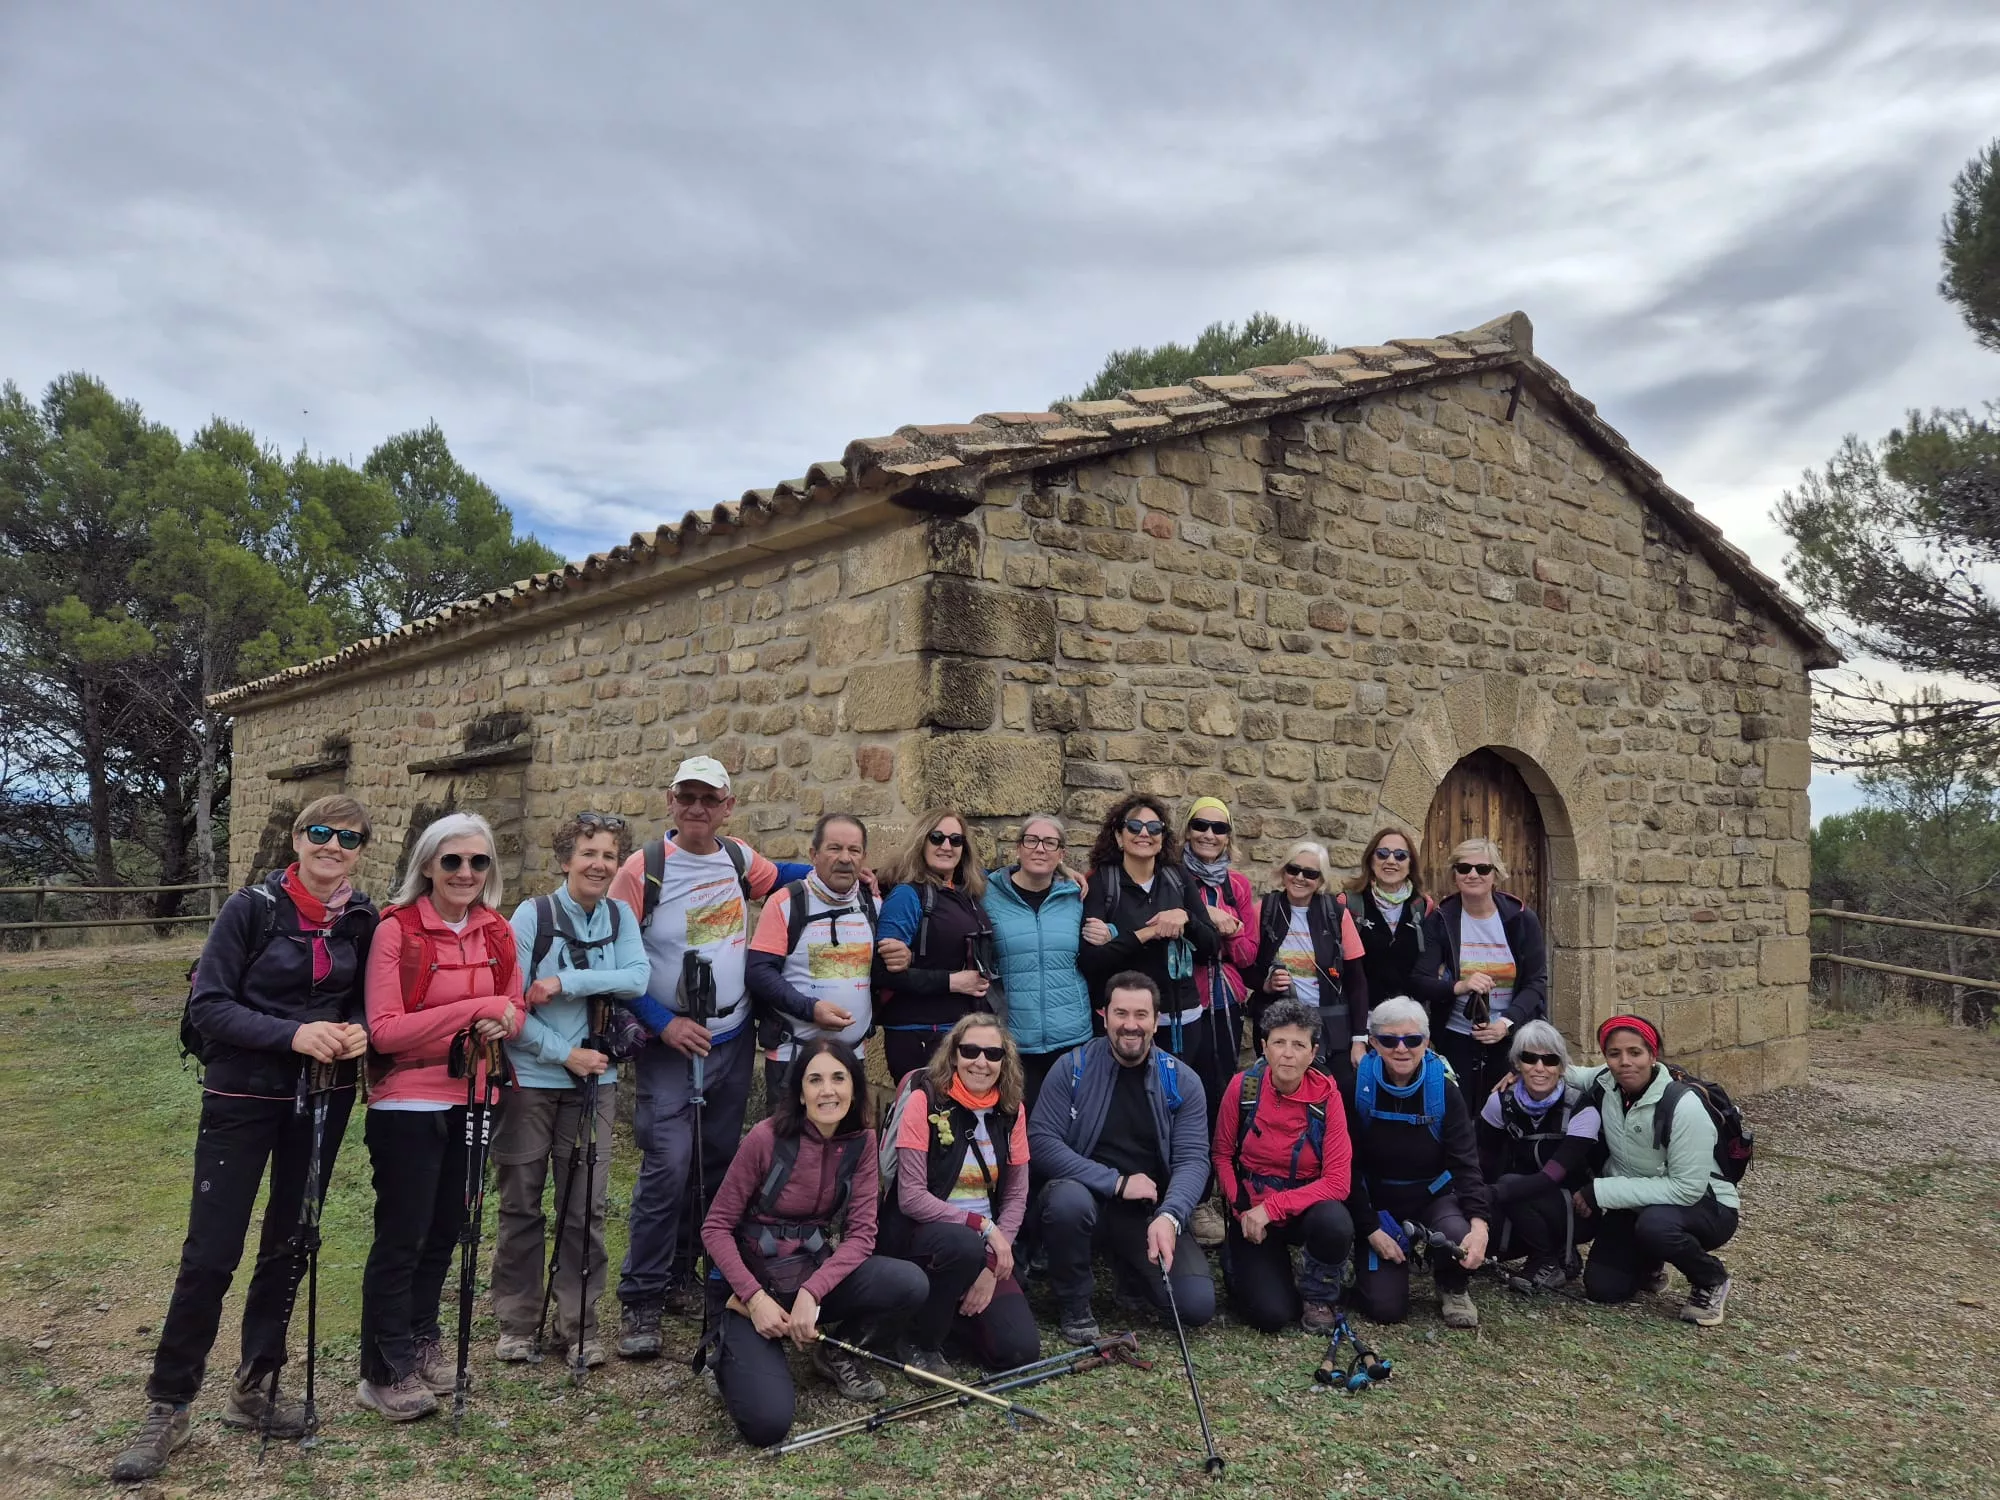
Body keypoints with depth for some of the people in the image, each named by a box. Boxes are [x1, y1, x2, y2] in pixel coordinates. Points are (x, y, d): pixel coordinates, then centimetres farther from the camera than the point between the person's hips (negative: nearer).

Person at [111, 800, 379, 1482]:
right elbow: (206, 1004, -13)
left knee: (289, 1245, 12)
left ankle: (254, 1389, 28)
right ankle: (167, 1406, 16)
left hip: (323, 1098, 4)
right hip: (243, 1096, -4)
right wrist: (292, 1034, -25)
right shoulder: (253, 907, -12)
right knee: (211, 1253, -2)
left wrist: (360, 1032, -11)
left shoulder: (362, 920, 0)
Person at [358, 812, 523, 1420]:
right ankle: (385, 1371, 17)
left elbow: (515, 1010, 11)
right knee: (401, 1237, 3)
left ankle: (421, 1339, 34)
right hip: (408, 1105, -5)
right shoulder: (397, 929, -14)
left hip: (469, 1100, 5)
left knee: (446, 1229, 15)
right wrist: (474, 1010, -23)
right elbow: (383, 1030, -18)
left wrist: (504, 1022, -12)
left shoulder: (496, 932, 3)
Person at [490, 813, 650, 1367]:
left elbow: (637, 979, -12)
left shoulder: (620, 916, 3)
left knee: (585, 1207, 7)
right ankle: (517, 1322, 22)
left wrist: (563, 982, -20)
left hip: (594, 1078, 3)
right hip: (529, 1077, -2)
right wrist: (565, 1054, -13)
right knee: (521, 1205, 8)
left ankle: (579, 1323, 18)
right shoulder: (532, 915, -7)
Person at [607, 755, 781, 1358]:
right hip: (671, 1043, -5)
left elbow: (777, 879, 26)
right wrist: (663, 1023, -13)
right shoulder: (643, 869, -11)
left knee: (717, 1161, 12)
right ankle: (641, 1297, 2)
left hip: (733, 1041, 5)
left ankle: (682, 1269, 29)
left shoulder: (741, 859, 3)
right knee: (668, 1166, -11)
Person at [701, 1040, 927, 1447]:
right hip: (756, 1283, -4)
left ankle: (838, 1352, 7)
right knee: (768, 1422, -24)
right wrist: (755, 1298, -23)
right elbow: (716, 1227, -11)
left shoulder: (861, 1141, -5)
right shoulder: (767, 1137, -16)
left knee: (910, 1284, -23)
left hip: (819, 1274, 4)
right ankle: (734, 1352, 10)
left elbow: (861, 1232, -9)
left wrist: (812, 1292, -25)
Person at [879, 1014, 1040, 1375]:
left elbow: (1016, 1197, 1)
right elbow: (911, 1198, -18)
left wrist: (992, 1265, -12)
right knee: (964, 1245, -38)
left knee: (1020, 1350, -12)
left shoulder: (1011, 1112, 1)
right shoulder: (925, 1101, -13)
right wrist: (982, 1225, -22)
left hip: (983, 1242, 4)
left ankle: (949, 1312, 18)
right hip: (919, 1234, -4)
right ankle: (920, 1341, -9)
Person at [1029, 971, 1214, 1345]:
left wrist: (1168, 1217, -30)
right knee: (1069, 1199, -37)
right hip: (1088, 1197, -2)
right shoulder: (1073, 1068, -6)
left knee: (1197, 1305, -16)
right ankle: (1073, 1307, -7)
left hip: (1153, 1212, 2)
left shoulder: (1182, 1081, -2)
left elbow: (1193, 1159, -10)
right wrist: (1117, 1182, -18)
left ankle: (1130, 1265, 18)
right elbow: (1041, 1139, -13)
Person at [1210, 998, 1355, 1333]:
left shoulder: (1326, 1096, -16)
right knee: (1270, 1315, -18)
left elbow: (1337, 1182, -17)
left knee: (1335, 1226, -35)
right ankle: (1238, 1262, 18)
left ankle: (1318, 1295, -2)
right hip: (1252, 1211, 0)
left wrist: (1272, 1208, -22)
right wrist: (1243, 1210, -13)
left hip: (1306, 1207, 0)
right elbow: (1222, 1155, 0)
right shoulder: (1243, 1086, -14)